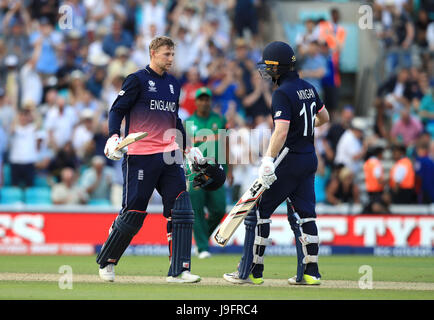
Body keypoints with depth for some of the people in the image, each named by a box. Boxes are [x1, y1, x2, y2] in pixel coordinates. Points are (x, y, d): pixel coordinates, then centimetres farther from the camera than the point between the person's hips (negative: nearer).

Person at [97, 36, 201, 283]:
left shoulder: (173, 84, 18)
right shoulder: (137, 80, -2)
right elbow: (117, 110, -4)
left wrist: (188, 147, 23)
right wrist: (114, 137, -19)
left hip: (169, 157, 6)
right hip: (140, 157, -6)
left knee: (182, 210, -7)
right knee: (133, 213, -4)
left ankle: (179, 270, -6)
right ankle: (106, 262, 17)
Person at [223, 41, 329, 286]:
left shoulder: (283, 93, -16)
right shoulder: (308, 88, 10)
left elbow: (282, 130, -28)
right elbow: (324, 117, 25)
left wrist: (269, 160, -34)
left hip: (288, 161, -8)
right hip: (310, 160, 8)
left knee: (259, 211, -1)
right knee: (303, 215, 11)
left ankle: (251, 272, 1)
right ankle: (309, 273, 8)